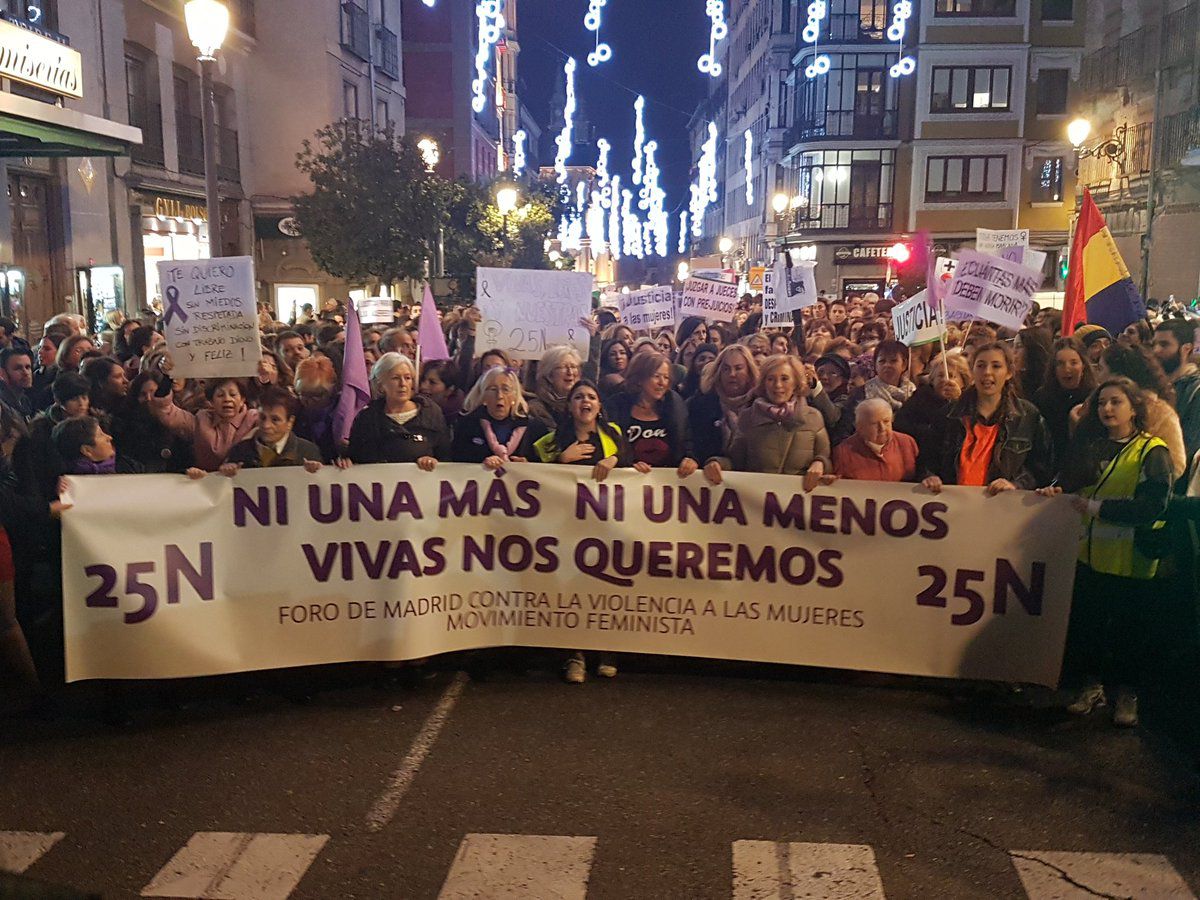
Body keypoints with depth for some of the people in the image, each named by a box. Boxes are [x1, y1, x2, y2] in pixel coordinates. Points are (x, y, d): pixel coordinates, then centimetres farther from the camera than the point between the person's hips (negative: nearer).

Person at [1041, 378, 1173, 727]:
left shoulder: (1153, 452, -6)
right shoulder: (1090, 446, 12)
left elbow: (1154, 506, -17)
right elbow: (1072, 485, 20)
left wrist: (1097, 507, -20)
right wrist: (1058, 491, -2)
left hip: (1130, 560, -5)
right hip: (1089, 554, 5)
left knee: (1128, 630, 5)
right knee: (1085, 623, 9)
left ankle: (1127, 694, 20)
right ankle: (1091, 686, 24)